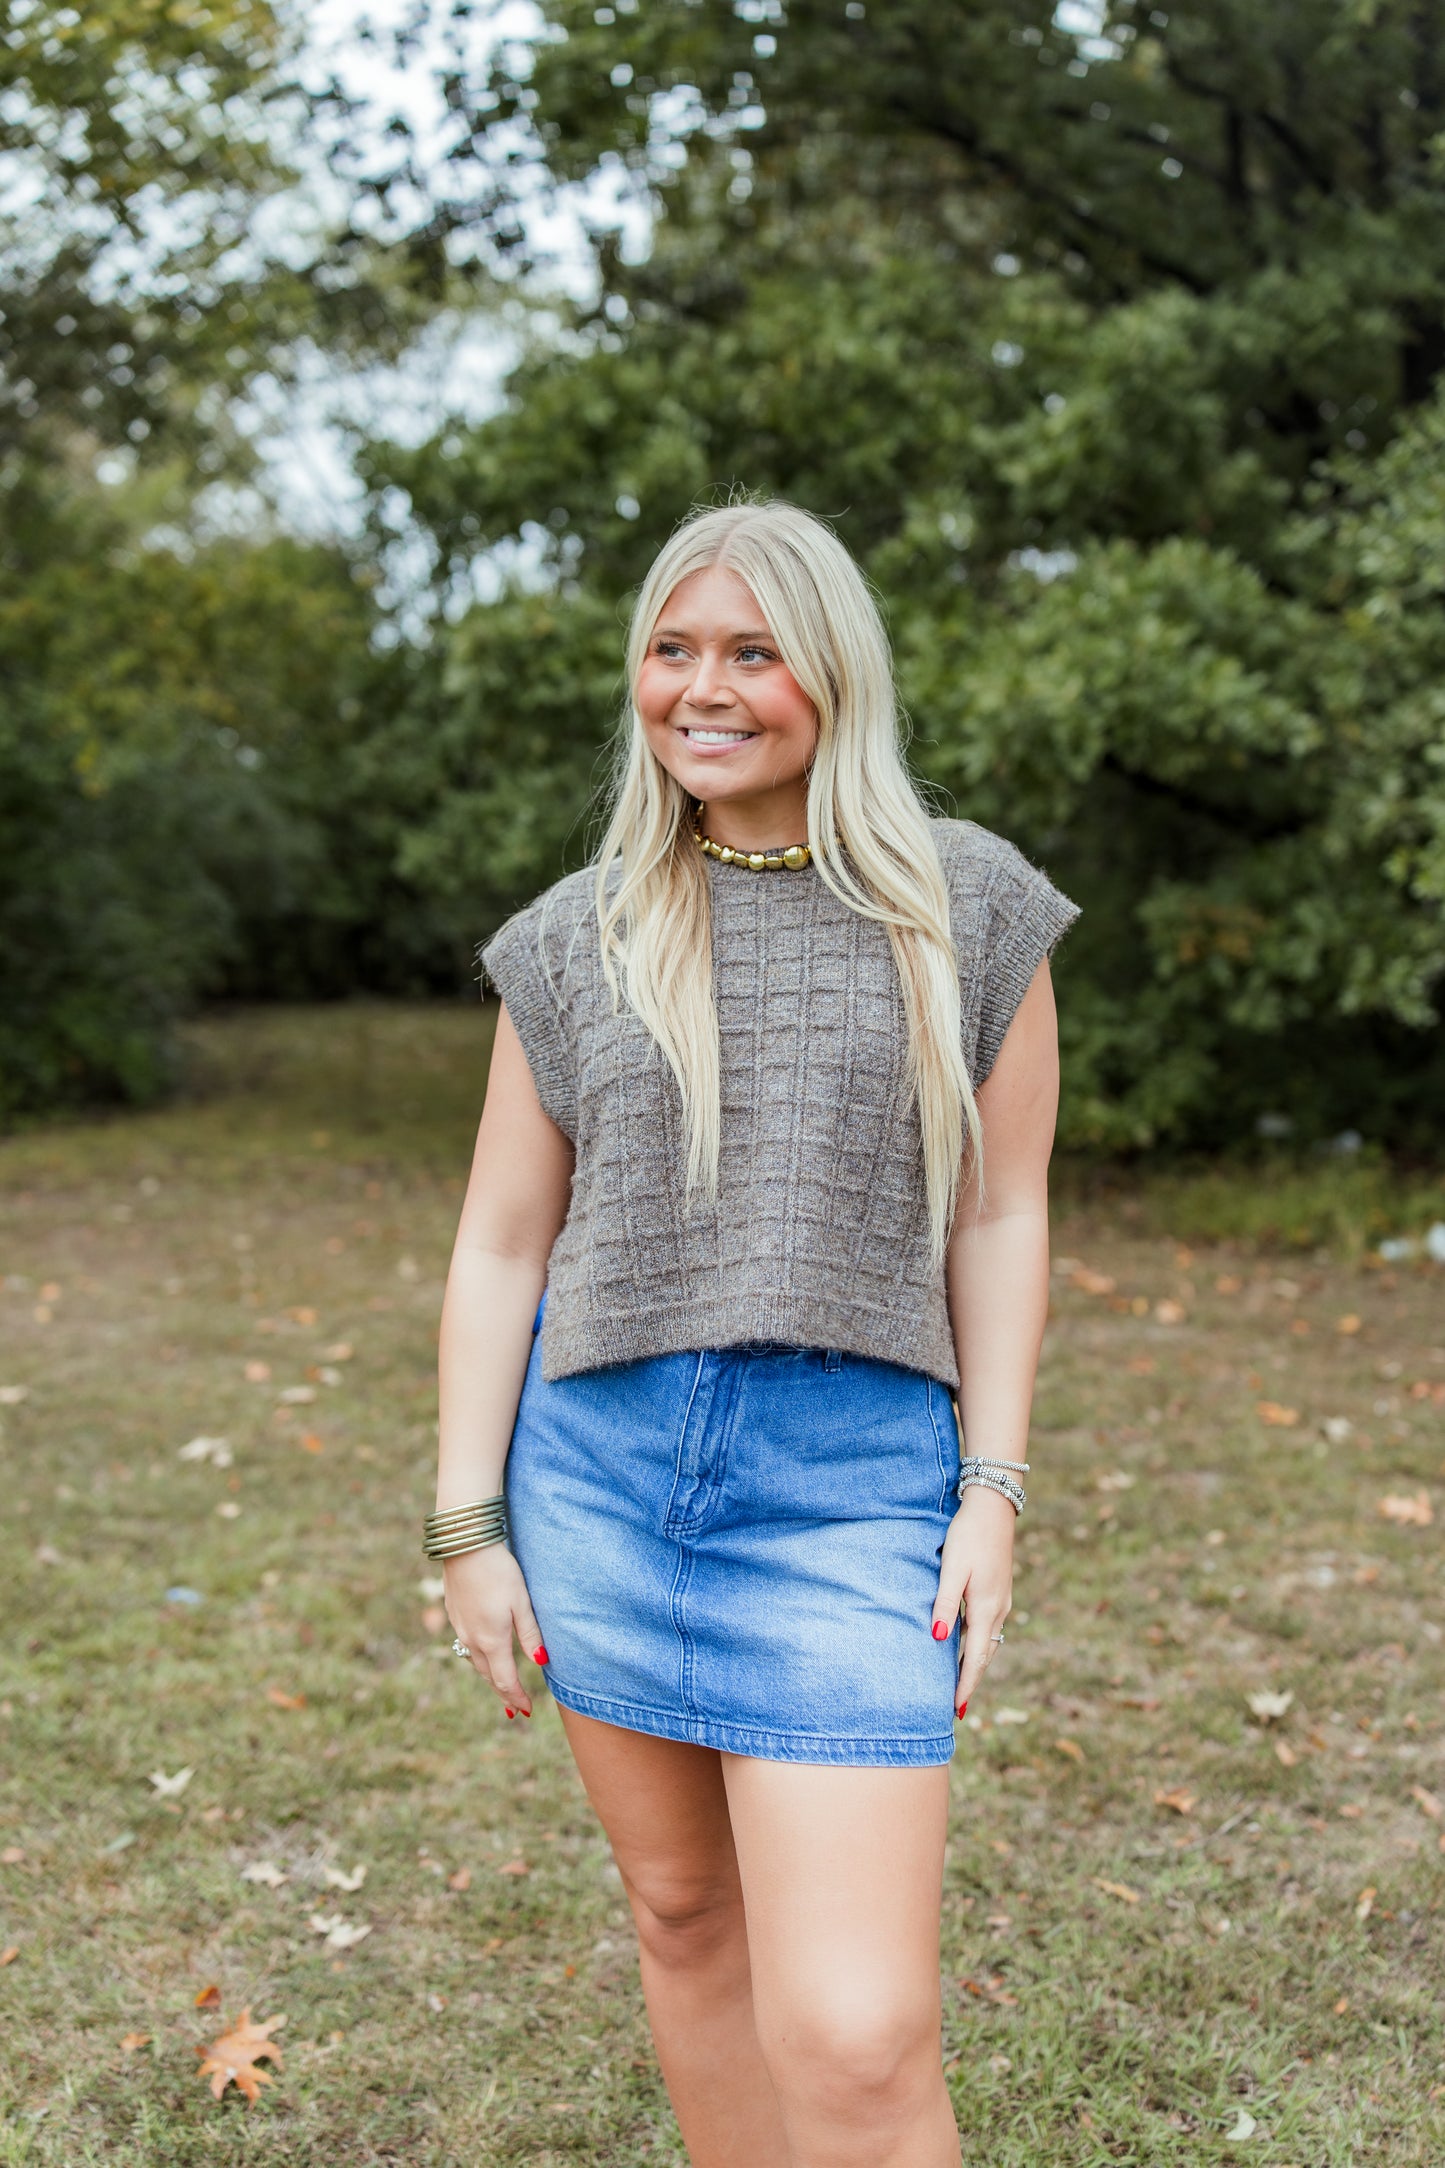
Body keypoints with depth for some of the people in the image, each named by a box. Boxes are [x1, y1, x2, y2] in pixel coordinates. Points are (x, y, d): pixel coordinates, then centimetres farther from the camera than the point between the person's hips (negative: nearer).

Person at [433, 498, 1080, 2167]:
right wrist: (469, 1532, 4)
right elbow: (500, 1246, 7)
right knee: (684, 1915, 15)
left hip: (852, 1488, -3)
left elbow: (1000, 1215, 4)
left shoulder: (968, 904, 1)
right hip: (598, 1472, 3)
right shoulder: (578, 938, 5)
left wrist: (993, 1490, -2)